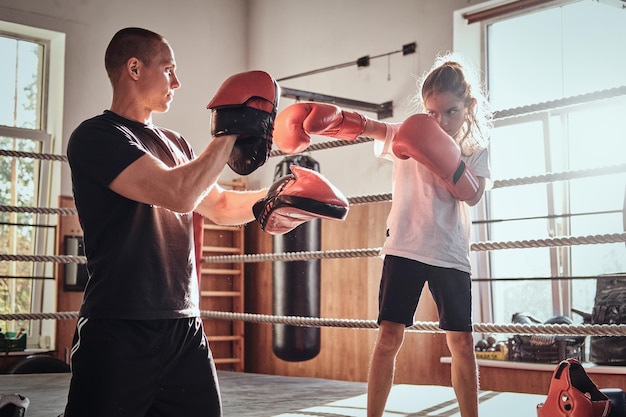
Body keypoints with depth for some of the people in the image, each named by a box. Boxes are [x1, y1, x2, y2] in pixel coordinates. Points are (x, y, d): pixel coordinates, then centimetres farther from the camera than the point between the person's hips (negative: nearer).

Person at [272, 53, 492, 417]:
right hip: (404, 248, -1)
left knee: (462, 340, 4)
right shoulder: (407, 136, 3)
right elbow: (363, 126, -13)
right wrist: (320, 118, -31)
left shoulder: (476, 151, 6)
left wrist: (446, 156, -26)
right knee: (390, 335, -5)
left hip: (451, 255, 1)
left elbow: (473, 195, -12)